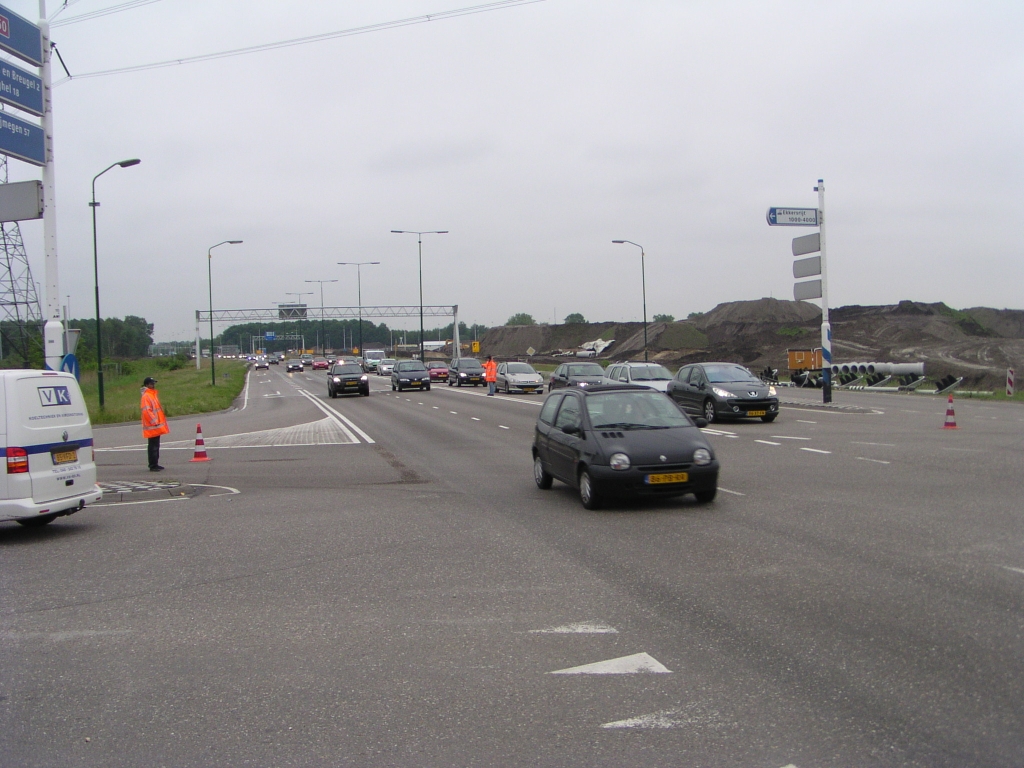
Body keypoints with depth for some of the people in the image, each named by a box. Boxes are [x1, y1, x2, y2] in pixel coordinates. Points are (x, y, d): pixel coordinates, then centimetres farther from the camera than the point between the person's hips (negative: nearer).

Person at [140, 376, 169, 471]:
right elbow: (146, 411, -21)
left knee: (156, 445, 13)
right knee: (153, 446, -8)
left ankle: (155, 464, 20)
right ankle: (153, 466, -5)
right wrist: (154, 422, -21)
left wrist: (160, 421, 22)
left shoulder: (153, 394, 17)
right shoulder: (146, 396, -14)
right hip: (152, 426, -10)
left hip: (157, 425, 10)